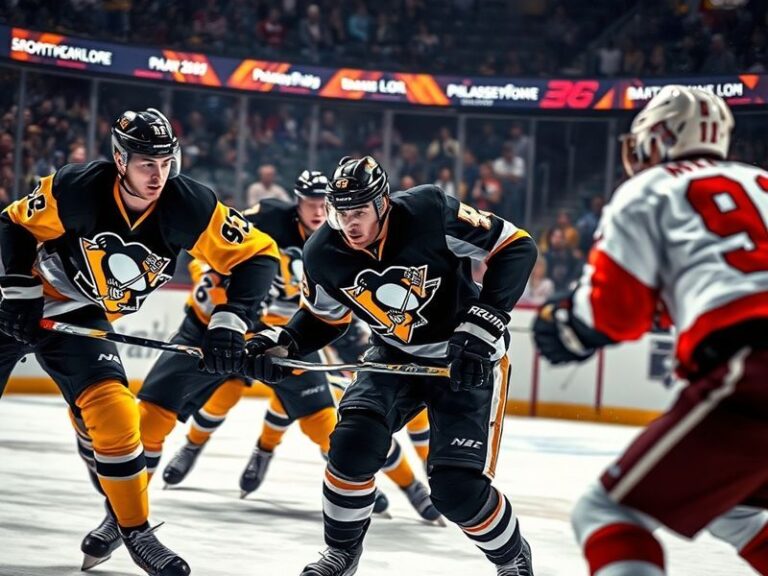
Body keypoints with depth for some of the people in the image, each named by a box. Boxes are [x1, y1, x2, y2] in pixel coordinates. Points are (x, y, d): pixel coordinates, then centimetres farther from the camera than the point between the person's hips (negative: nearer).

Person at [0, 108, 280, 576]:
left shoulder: (188, 206, -20)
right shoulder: (77, 189, -25)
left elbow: (258, 254, -16)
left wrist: (230, 321, -24)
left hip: (81, 317, 1)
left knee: (111, 414, -15)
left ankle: (133, 530, -1)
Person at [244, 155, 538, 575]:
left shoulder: (429, 213, -27)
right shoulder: (324, 254, -13)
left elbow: (516, 247, -20)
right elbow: (322, 317, 7)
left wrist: (484, 322, -27)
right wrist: (281, 343, -13)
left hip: (467, 358, -4)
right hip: (396, 356, 4)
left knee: (457, 486, -14)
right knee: (354, 441, -19)